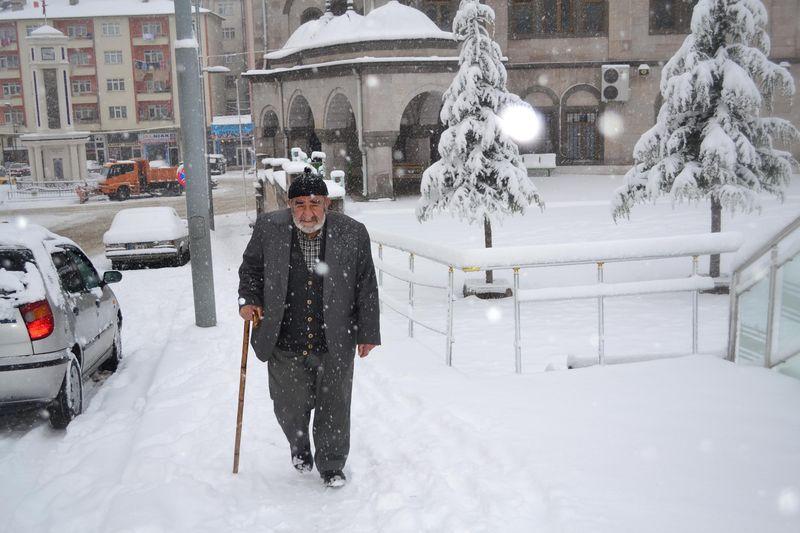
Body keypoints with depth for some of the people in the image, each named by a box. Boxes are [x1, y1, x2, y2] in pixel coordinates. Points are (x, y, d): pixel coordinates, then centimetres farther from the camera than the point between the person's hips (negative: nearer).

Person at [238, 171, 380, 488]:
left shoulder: (352, 233, -6)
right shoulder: (269, 228, -3)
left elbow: (366, 286, 1)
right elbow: (250, 267, 14)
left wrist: (368, 333, 3)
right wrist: (249, 299, -1)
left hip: (335, 344, 0)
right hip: (285, 344, 1)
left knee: (334, 409, 9)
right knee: (290, 407, 11)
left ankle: (332, 465, 33)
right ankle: (299, 447, 44)